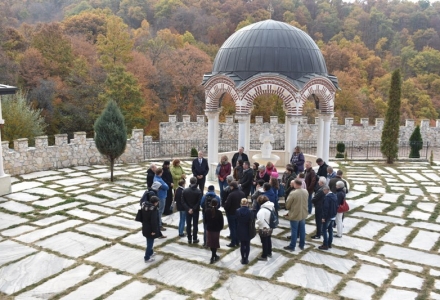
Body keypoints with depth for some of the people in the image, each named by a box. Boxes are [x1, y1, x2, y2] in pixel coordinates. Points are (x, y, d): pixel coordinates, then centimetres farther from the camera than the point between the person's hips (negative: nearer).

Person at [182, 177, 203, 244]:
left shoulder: (185, 190, -8)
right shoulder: (198, 191, -15)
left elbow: (183, 202, -9)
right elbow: (199, 202, -17)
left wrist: (188, 209, -10)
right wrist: (193, 209, -12)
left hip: (188, 210, 2)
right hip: (196, 211, -2)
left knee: (188, 225, 12)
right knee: (195, 225, 10)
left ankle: (189, 239, 18)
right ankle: (194, 239, 16)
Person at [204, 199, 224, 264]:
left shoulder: (207, 211, -10)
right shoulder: (219, 213, -18)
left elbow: (205, 220, -1)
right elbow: (221, 223, -11)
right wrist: (220, 228, 8)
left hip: (209, 229, 3)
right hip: (216, 230, -3)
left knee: (211, 242, 17)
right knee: (215, 243, 8)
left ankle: (214, 255, 32)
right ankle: (213, 257, 11)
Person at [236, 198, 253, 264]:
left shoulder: (237, 211, -11)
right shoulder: (250, 211, -16)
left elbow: (236, 221, -4)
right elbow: (252, 221, -9)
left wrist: (237, 231, 7)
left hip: (240, 231, 1)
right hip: (248, 231, -1)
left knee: (242, 245, 13)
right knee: (247, 245, 13)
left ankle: (243, 259, 18)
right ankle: (246, 259, 17)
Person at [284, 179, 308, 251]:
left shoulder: (293, 193, -24)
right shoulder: (306, 192, -5)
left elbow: (287, 205, -13)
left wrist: (289, 209, 9)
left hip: (295, 215, -6)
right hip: (303, 214, 6)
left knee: (294, 231, 5)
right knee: (302, 230, 16)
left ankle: (292, 246, 15)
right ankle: (302, 245, 28)